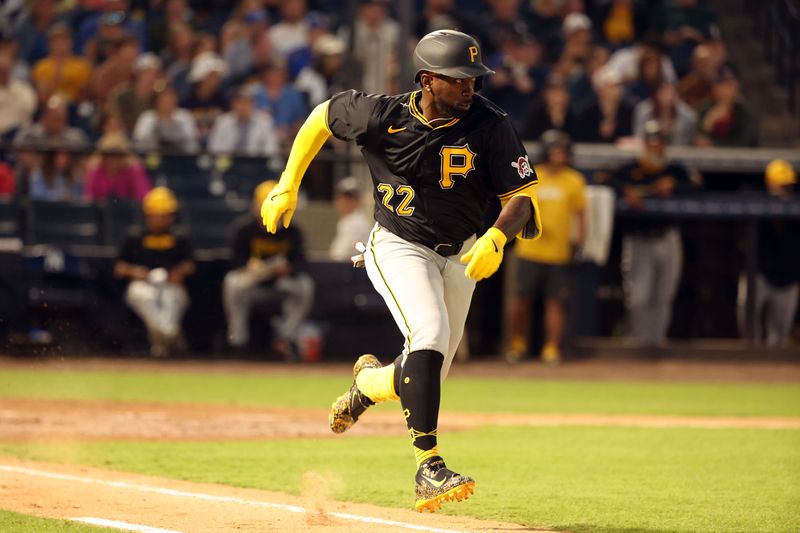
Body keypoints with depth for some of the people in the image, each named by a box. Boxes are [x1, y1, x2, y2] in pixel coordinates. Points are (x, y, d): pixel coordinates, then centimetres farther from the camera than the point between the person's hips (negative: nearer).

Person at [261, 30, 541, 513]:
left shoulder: (489, 125, -16)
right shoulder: (383, 116, -16)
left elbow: (524, 196, -14)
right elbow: (322, 118, 2)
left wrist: (496, 238, -34)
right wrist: (287, 186, 2)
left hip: (459, 255, 3)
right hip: (399, 247, -3)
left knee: (428, 375, 8)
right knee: (430, 333, -29)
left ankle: (370, 381, 45)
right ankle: (429, 467, -32)